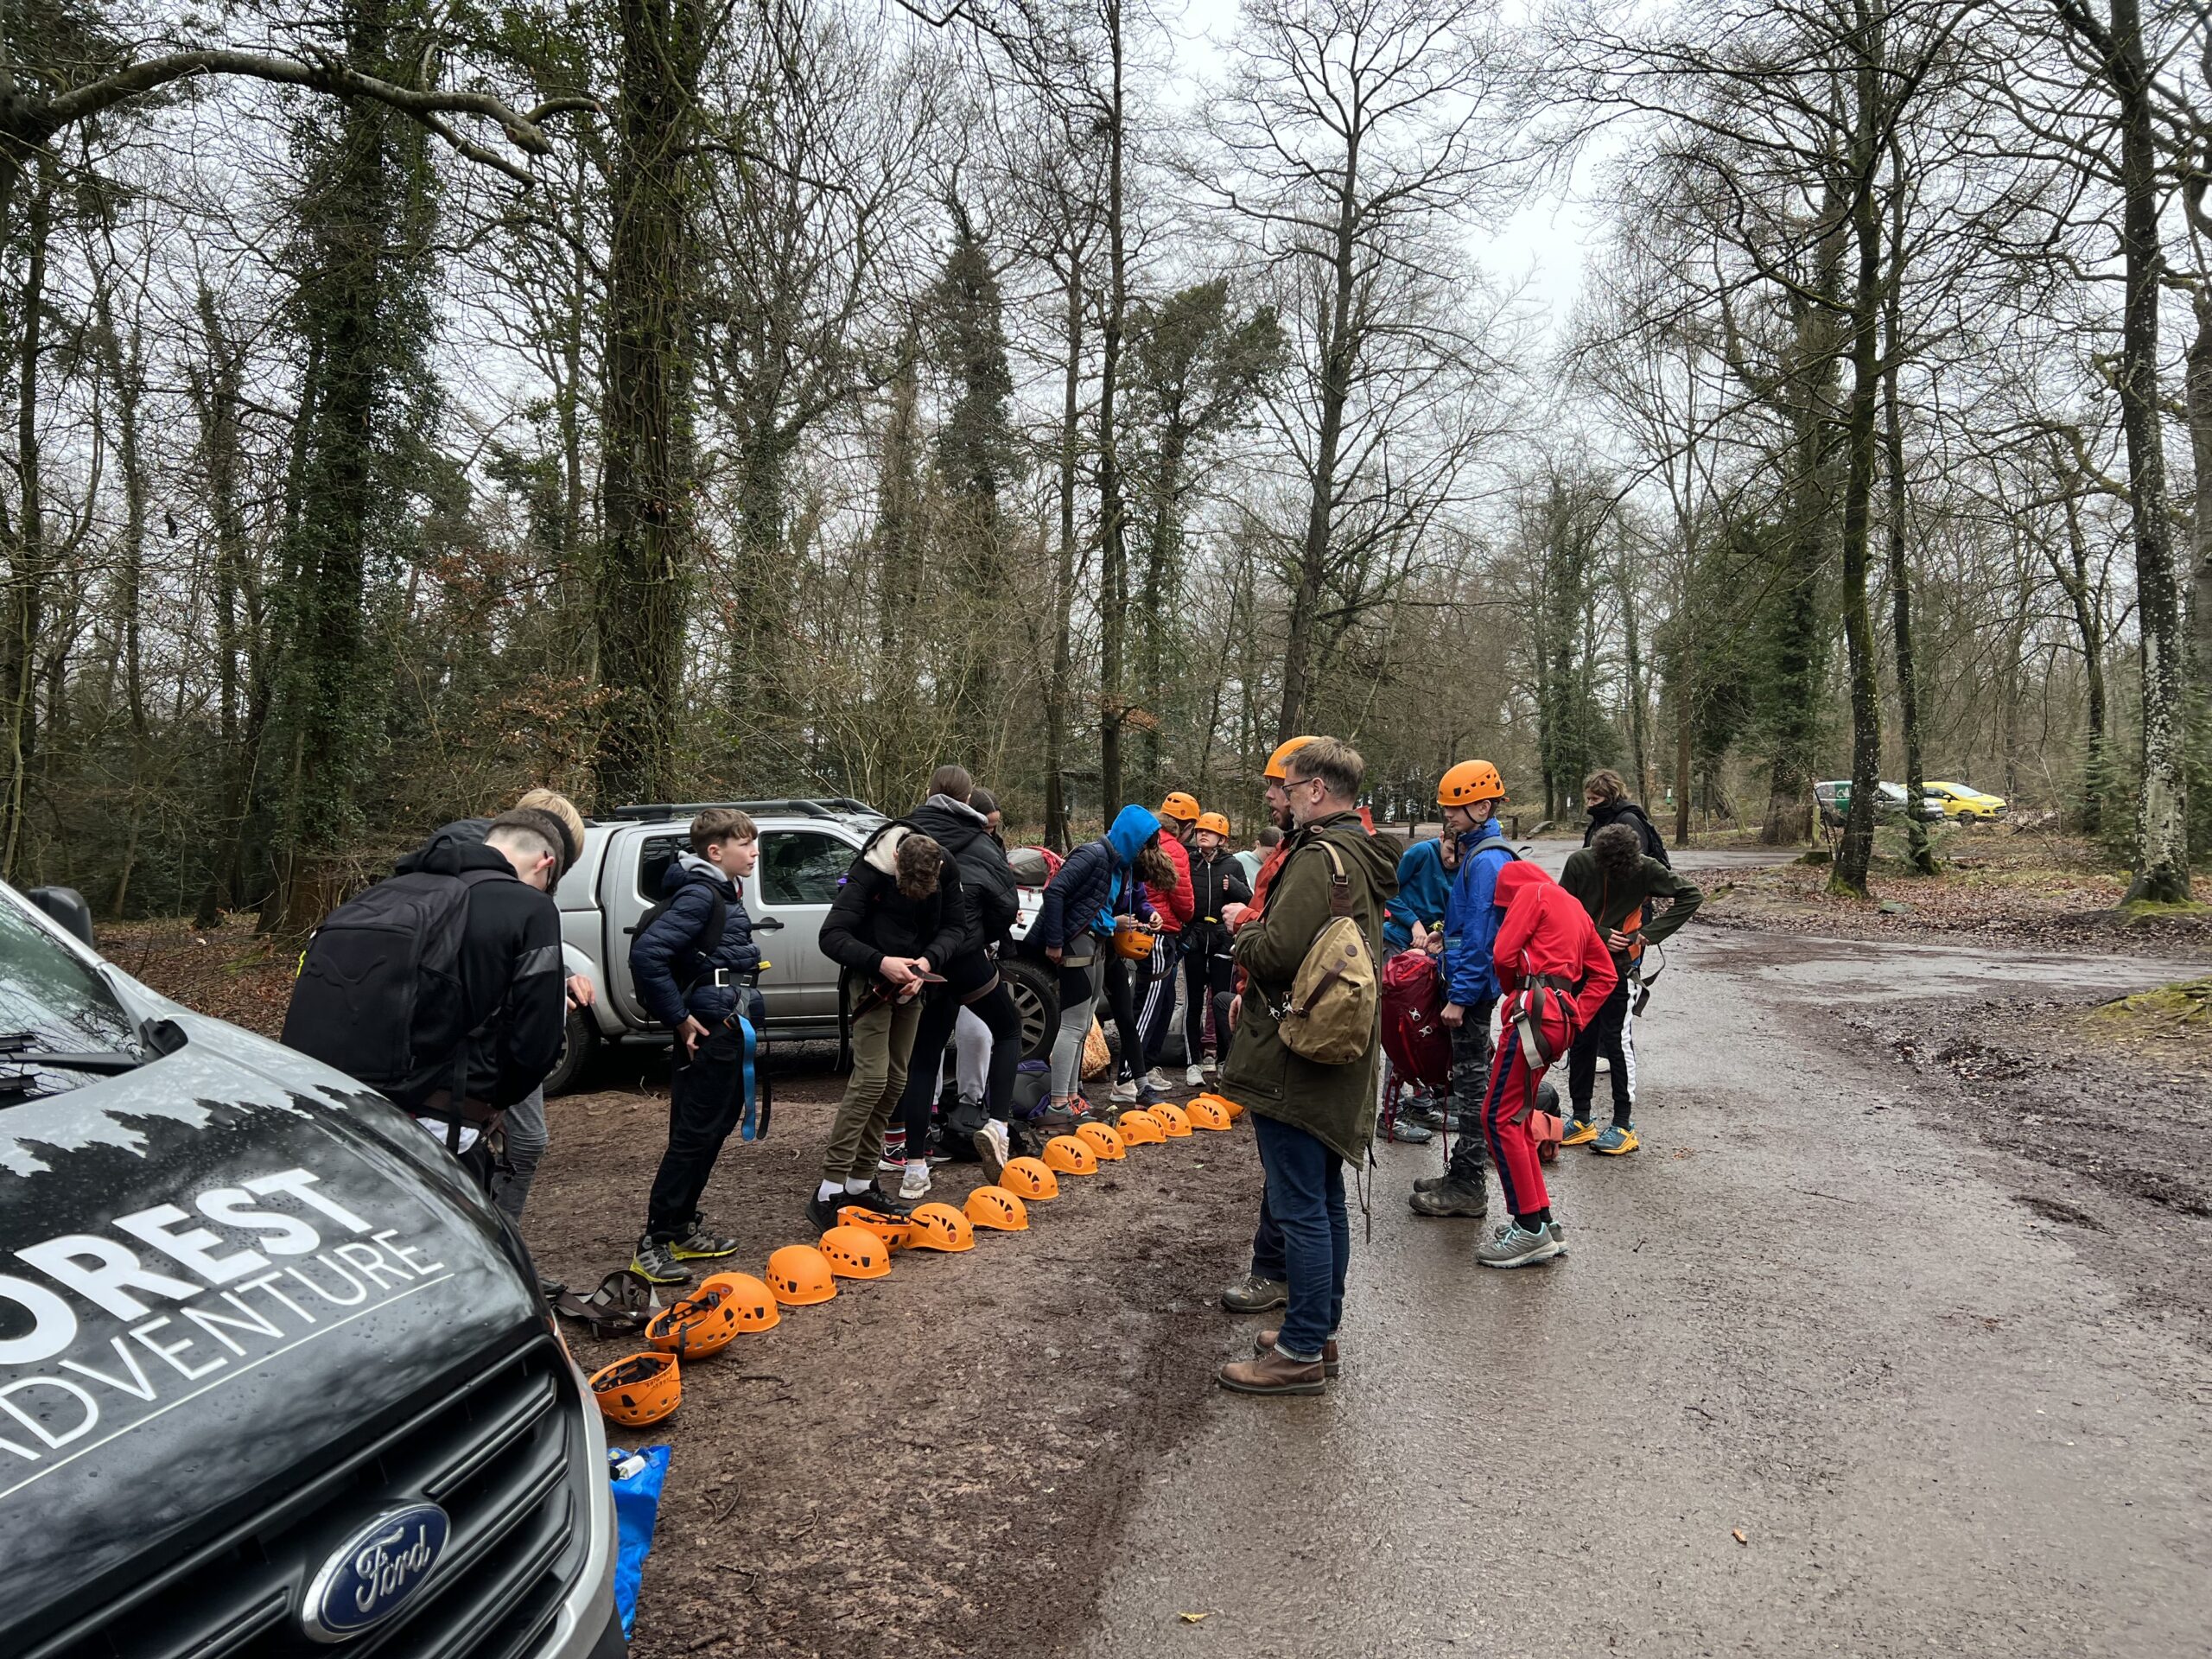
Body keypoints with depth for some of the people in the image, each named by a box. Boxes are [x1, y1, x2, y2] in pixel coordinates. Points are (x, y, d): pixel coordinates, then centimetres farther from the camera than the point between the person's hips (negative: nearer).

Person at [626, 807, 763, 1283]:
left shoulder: (724, 892, 14)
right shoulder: (698, 894, -17)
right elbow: (646, 954, -27)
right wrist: (678, 1018, -21)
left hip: (730, 1028, 10)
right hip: (709, 1031, -10)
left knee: (715, 1129, 16)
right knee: (694, 1136, -5)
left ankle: (684, 1226, 27)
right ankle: (655, 1243, 2)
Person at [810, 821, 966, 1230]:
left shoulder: (946, 870, -12)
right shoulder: (869, 872, -25)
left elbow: (955, 926, -4)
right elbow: (832, 936, -26)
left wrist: (928, 960, -23)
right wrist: (880, 962, -40)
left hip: (911, 981, 6)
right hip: (872, 979, -6)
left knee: (895, 1082, 7)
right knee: (871, 1078, -17)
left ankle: (860, 1182, 16)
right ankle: (829, 1192, -15)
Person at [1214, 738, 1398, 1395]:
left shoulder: (1319, 857, -18)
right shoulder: (1364, 856, 14)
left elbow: (1279, 951, -26)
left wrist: (1243, 937, -5)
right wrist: (1259, 933, 12)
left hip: (1295, 1062, -10)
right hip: (1340, 1059, 10)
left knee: (1299, 1207, -2)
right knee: (1326, 1201, 18)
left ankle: (1301, 1352, 6)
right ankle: (1320, 1329, 30)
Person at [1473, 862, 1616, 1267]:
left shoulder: (1532, 892, 3)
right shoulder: (1576, 910, 28)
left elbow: (1503, 953, -8)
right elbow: (1604, 974, 25)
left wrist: (1512, 993, 11)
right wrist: (1575, 1017, 15)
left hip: (1534, 1012, -9)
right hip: (1561, 1017, 9)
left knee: (1500, 1117, -7)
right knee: (1516, 1118, 14)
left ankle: (1531, 1230, -8)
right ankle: (1543, 1221, 16)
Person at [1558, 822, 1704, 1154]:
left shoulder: (1645, 868, -11)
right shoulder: (1579, 863, -8)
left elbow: (1691, 895, -6)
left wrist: (1650, 933, -13)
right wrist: (1601, 935, -15)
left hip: (1620, 965, -3)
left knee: (1618, 1041, -4)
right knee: (1580, 1041, 9)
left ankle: (1624, 1125, 4)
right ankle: (1581, 1120, 20)